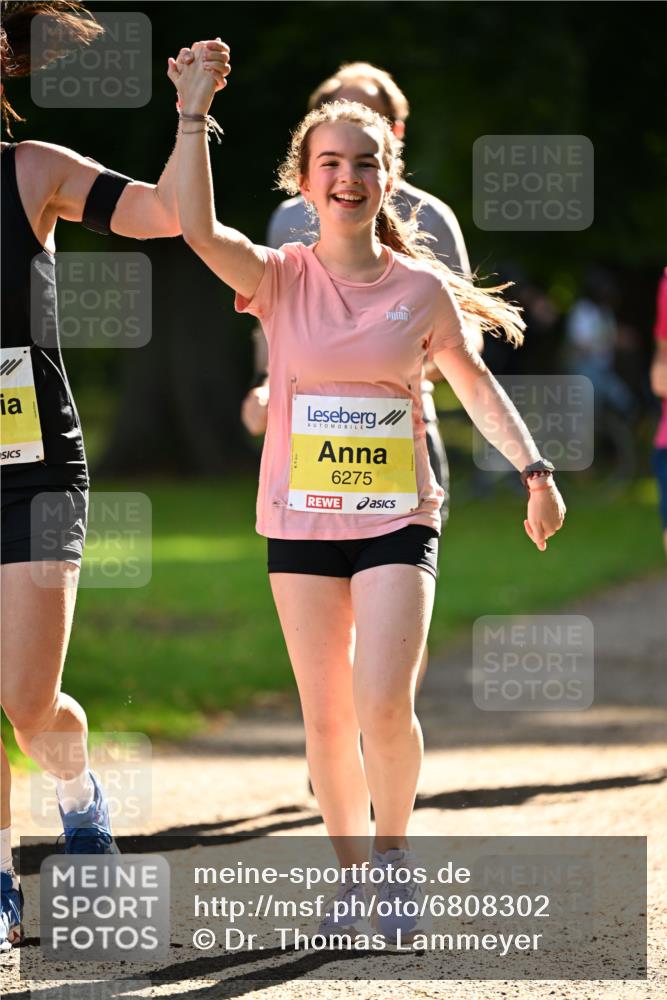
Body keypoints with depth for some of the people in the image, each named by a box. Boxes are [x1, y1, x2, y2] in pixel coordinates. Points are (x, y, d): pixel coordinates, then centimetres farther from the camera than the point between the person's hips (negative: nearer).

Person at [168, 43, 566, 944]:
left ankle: (395, 852, 11)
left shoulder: (423, 289, -1)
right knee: (326, 718, 4)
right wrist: (194, 117, -24)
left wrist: (535, 470, 10)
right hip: (301, 523, 1)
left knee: (383, 707, -14)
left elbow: (474, 380, 12)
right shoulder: (280, 280, -4)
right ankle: (350, 869, 22)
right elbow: (198, 229, -22)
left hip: (398, 522, -1)